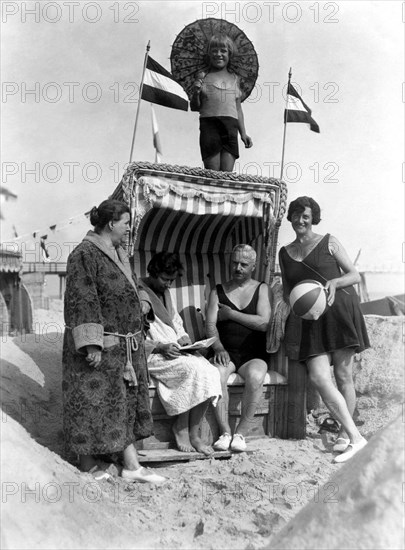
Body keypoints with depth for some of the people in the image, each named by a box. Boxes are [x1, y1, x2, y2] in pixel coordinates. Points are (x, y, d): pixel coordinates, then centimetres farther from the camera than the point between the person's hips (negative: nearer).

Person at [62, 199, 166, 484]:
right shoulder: (84, 255, -16)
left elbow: (130, 286, 28)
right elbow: (82, 301, -23)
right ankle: (87, 460, 19)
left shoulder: (118, 253, 13)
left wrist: (141, 301, 7)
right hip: (99, 347, -9)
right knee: (93, 401, 3)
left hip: (125, 346, 9)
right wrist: (92, 343, -28)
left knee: (126, 400, 9)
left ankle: (132, 465, 15)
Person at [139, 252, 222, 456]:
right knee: (193, 368, -29)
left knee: (209, 371, -20)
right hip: (150, 355, -7)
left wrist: (183, 338, 5)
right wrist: (160, 347, -21)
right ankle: (182, 428, -10)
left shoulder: (165, 292, 21)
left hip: (175, 349, 8)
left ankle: (193, 433, -14)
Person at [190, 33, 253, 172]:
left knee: (227, 173, -5)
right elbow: (194, 107, 9)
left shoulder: (234, 79, 18)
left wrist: (243, 133, 13)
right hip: (209, 123, -2)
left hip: (231, 125, 2)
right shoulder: (204, 77, 9)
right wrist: (196, 93, -10)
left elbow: (238, 108, 19)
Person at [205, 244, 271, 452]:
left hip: (253, 355, -1)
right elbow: (210, 326, 3)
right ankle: (225, 432, -24)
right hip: (226, 352, 1)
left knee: (255, 376, -35)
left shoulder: (261, 289, 11)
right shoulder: (217, 291, 15)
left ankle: (241, 433, -22)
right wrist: (218, 348, -16)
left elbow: (264, 323, -4)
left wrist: (231, 314, -4)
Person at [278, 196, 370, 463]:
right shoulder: (285, 253, 18)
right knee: (318, 377, -13)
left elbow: (355, 275, 6)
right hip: (309, 318, 3)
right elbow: (287, 290, 22)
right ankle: (355, 437, -7)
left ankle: (346, 433, 13)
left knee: (343, 375, -1)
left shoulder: (329, 242, 7)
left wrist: (335, 282, -14)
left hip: (340, 312, -3)